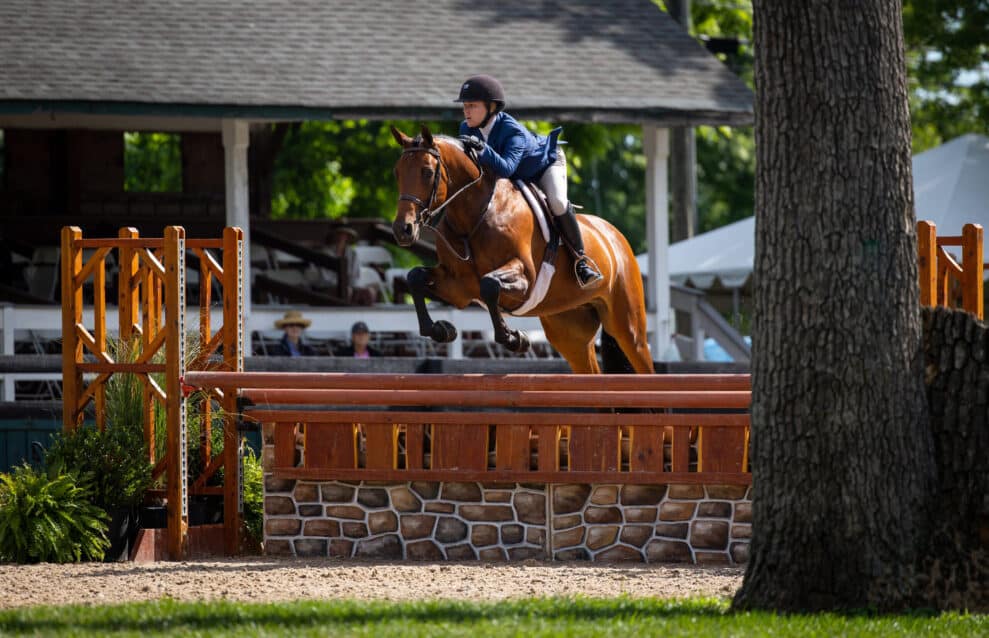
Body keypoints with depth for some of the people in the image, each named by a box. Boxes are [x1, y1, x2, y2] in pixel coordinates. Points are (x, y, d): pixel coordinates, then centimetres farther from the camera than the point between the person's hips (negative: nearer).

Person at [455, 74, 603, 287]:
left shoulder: (513, 132, -42)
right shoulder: (467, 130, -23)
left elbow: (506, 168, -58)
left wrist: (482, 150, -71)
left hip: (545, 162, -7)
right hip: (514, 180, 7)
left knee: (557, 202, -31)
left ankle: (580, 259, -18)